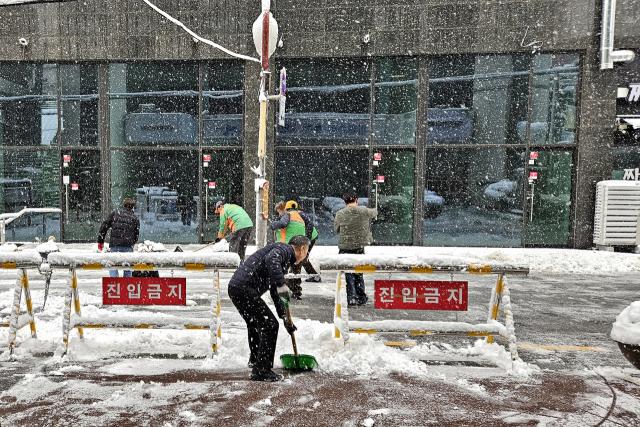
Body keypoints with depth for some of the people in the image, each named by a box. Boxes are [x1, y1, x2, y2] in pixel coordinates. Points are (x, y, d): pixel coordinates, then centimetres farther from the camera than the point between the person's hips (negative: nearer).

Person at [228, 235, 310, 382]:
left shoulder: (285, 260, 26)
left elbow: (274, 291, 30)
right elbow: (270, 259, -29)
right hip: (244, 289, -11)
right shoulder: (284, 248, -4)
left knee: (254, 323, 28)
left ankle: (255, 360, 48)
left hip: (235, 287, 11)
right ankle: (261, 371, 2)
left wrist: (284, 317, 29)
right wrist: (281, 284, -33)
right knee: (270, 324, -5)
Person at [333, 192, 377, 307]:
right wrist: (375, 210, 41)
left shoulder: (339, 214, -6)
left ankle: (352, 298, 0)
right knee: (359, 272, 16)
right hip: (360, 247, 2)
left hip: (345, 247, -2)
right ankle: (361, 297, 24)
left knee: (349, 273, 6)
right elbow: (374, 212, 18)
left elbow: (336, 229, 6)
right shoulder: (364, 211, -3)